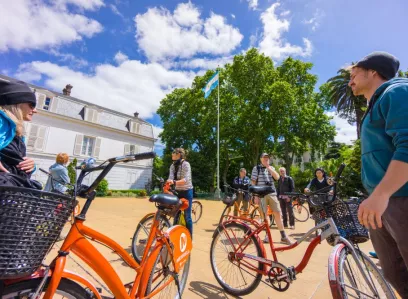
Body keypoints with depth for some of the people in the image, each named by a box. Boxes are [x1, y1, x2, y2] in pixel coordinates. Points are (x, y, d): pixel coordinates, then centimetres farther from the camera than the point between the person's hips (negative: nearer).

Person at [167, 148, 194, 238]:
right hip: (177, 192, 6)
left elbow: (186, 180, -27)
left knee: (187, 216, -1)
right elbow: (170, 178, -8)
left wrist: (174, 182, -42)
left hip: (186, 192, -6)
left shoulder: (186, 164, -15)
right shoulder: (173, 165, 4)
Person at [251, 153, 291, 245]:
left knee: (277, 213, 3)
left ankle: (283, 236, 14)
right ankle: (267, 235, 17)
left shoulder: (271, 168, 16)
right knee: (264, 215, 3)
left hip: (272, 193, 3)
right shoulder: (256, 168, 2)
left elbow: (277, 177, -1)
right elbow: (253, 182, -1)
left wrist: (269, 167, -7)